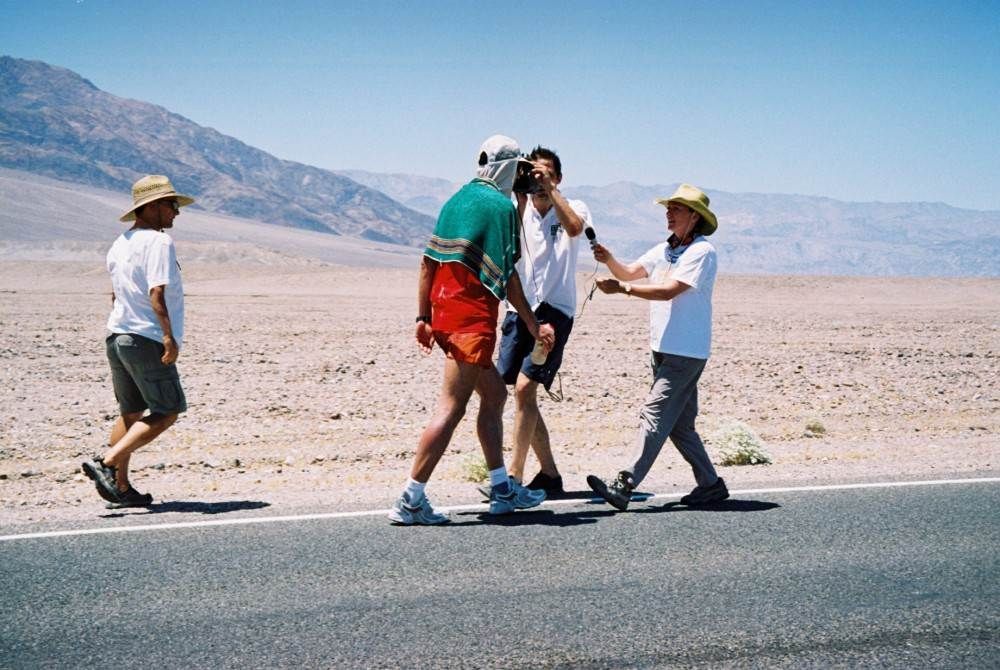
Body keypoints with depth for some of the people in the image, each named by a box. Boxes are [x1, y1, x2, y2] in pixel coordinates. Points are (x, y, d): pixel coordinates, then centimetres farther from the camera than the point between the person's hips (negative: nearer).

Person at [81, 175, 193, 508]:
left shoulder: (120, 243, 14)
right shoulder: (159, 242, -13)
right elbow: (157, 293, -23)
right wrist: (169, 337, -27)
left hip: (117, 336, 9)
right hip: (148, 340, -9)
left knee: (130, 413, 15)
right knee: (167, 412, 0)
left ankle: (120, 486, 14)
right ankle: (106, 463, -10)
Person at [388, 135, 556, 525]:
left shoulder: (457, 200, 16)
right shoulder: (501, 206, -8)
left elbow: (428, 263, 14)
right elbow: (507, 276, -11)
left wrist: (423, 318, 17)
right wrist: (533, 325, -4)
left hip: (444, 313, 9)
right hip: (473, 318, -9)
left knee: (494, 394, 20)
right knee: (451, 408, -9)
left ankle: (501, 489, 26)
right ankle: (410, 501, -11)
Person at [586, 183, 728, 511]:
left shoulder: (702, 251, -11)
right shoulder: (664, 250, 16)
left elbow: (669, 291, -19)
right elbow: (629, 272, 15)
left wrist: (621, 288, -22)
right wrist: (609, 259, -6)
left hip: (686, 352, -9)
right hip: (662, 348, 9)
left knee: (655, 415, -15)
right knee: (679, 423, 11)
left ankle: (624, 486, -21)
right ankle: (710, 484, 20)